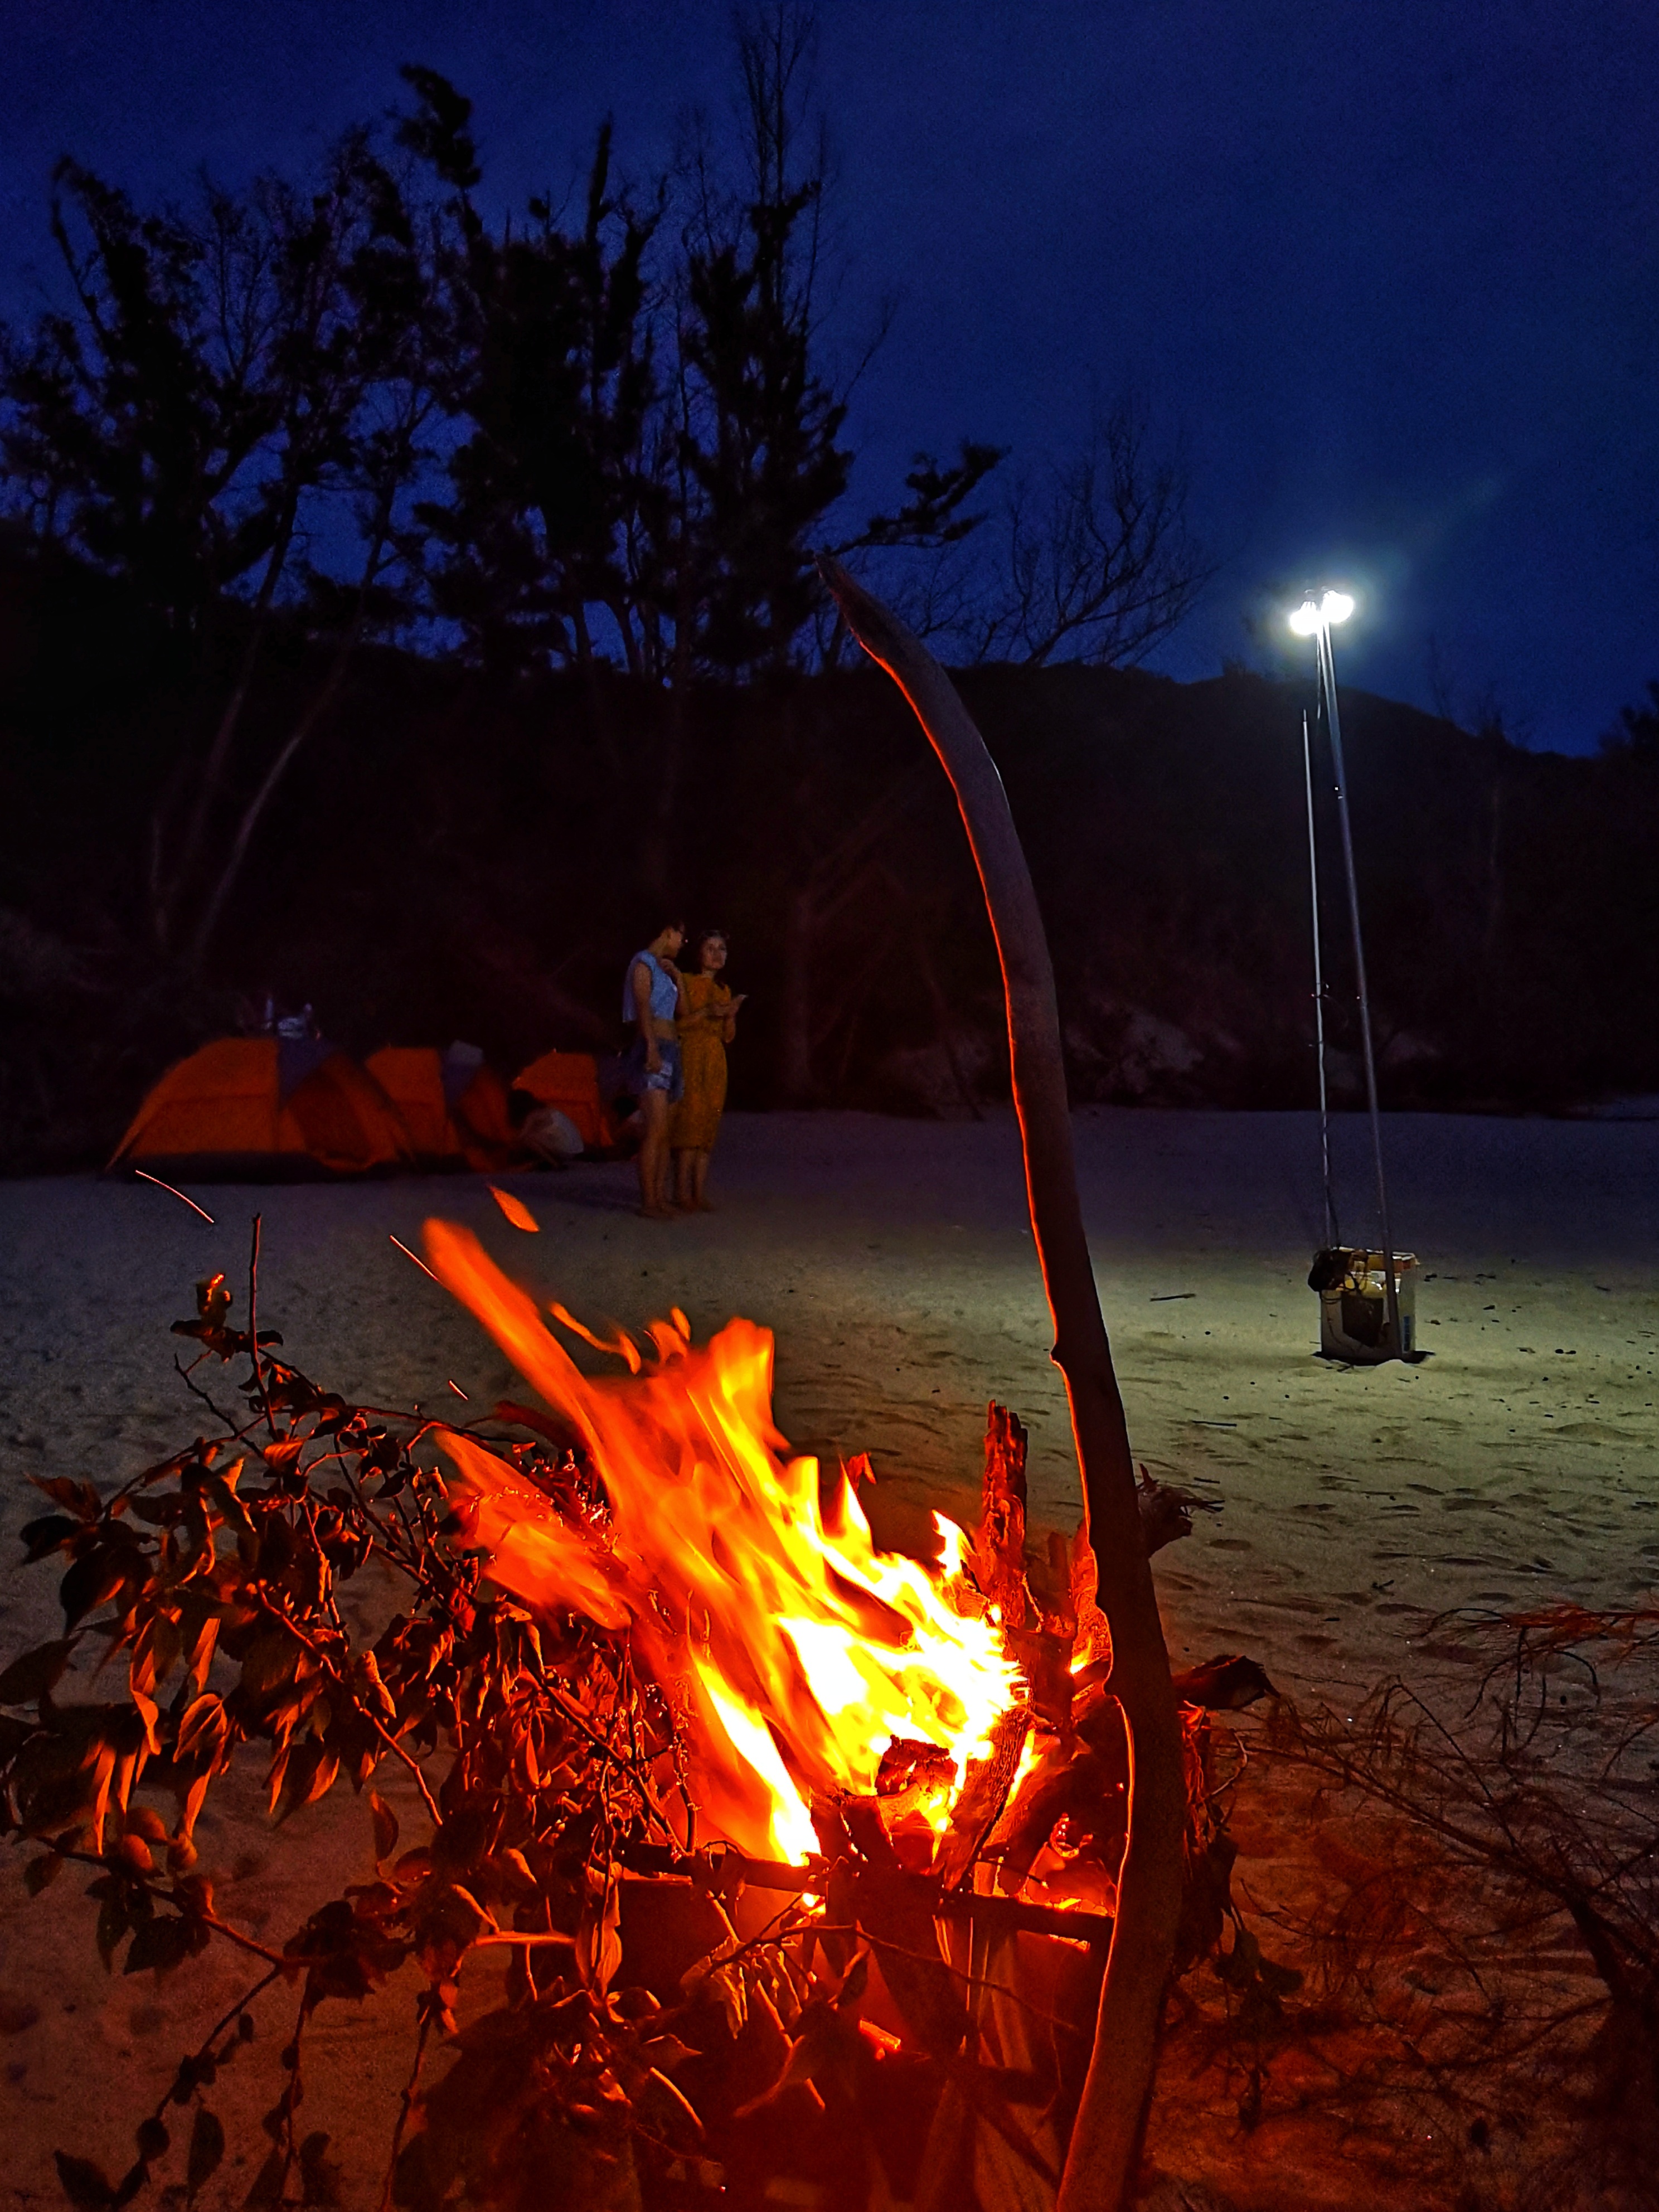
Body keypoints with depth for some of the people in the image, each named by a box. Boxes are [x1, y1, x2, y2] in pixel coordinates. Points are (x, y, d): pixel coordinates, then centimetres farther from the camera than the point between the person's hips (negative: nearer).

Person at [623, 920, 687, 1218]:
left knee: (664, 1132, 7)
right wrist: (652, 1045, -26)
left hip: (668, 1052, 10)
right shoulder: (644, 963, -3)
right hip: (653, 1052, -10)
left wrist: (678, 977, 5)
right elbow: (643, 1006, -15)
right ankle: (648, 1202, -17)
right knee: (656, 1130, -16)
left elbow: (682, 1009, 18)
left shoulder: (664, 970, 24)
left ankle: (660, 1197, 9)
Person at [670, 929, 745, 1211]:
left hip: (716, 1063, 6)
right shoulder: (686, 983, -1)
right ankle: (683, 1193, -11)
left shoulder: (724, 990, 18)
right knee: (689, 1123, -12)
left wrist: (731, 1015, -3)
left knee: (708, 1128, 2)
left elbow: (728, 1037, 15)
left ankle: (700, 1194, 2)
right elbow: (679, 1024, -9)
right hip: (691, 1059, -6)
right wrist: (707, 1012, -18)